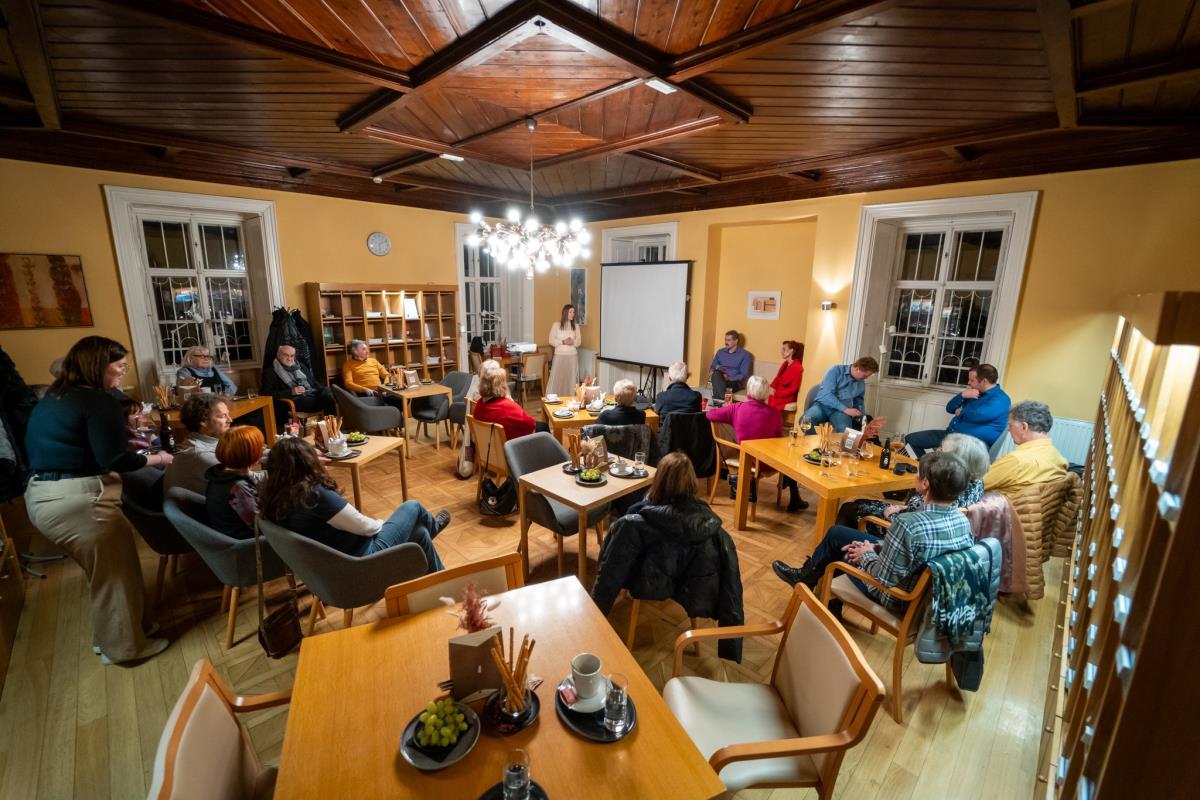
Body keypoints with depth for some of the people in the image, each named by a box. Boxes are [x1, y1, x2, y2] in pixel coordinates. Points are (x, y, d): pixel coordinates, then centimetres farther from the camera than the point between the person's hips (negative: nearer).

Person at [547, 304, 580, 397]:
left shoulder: (576, 326, 8)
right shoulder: (556, 325, 1)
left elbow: (578, 342, 8)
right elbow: (551, 341, -2)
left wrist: (573, 342, -14)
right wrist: (563, 341, -16)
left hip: (572, 356, 2)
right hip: (559, 355, -2)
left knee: (571, 379, 1)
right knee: (556, 378, -4)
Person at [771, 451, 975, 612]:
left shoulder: (909, 524, -36)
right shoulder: (963, 520, -10)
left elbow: (883, 580, -28)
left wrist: (866, 555, -10)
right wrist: (877, 547, -1)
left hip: (898, 598, -7)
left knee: (836, 535, 13)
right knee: (837, 533, 18)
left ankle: (805, 578, 38)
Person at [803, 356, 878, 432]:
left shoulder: (861, 384, 15)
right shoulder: (836, 370, -3)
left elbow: (859, 402, 32)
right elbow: (827, 394, -14)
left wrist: (859, 415, 10)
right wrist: (846, 409, -19)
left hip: (841, 411, 3)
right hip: (822, 405, -3)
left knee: (845, 430, -35)